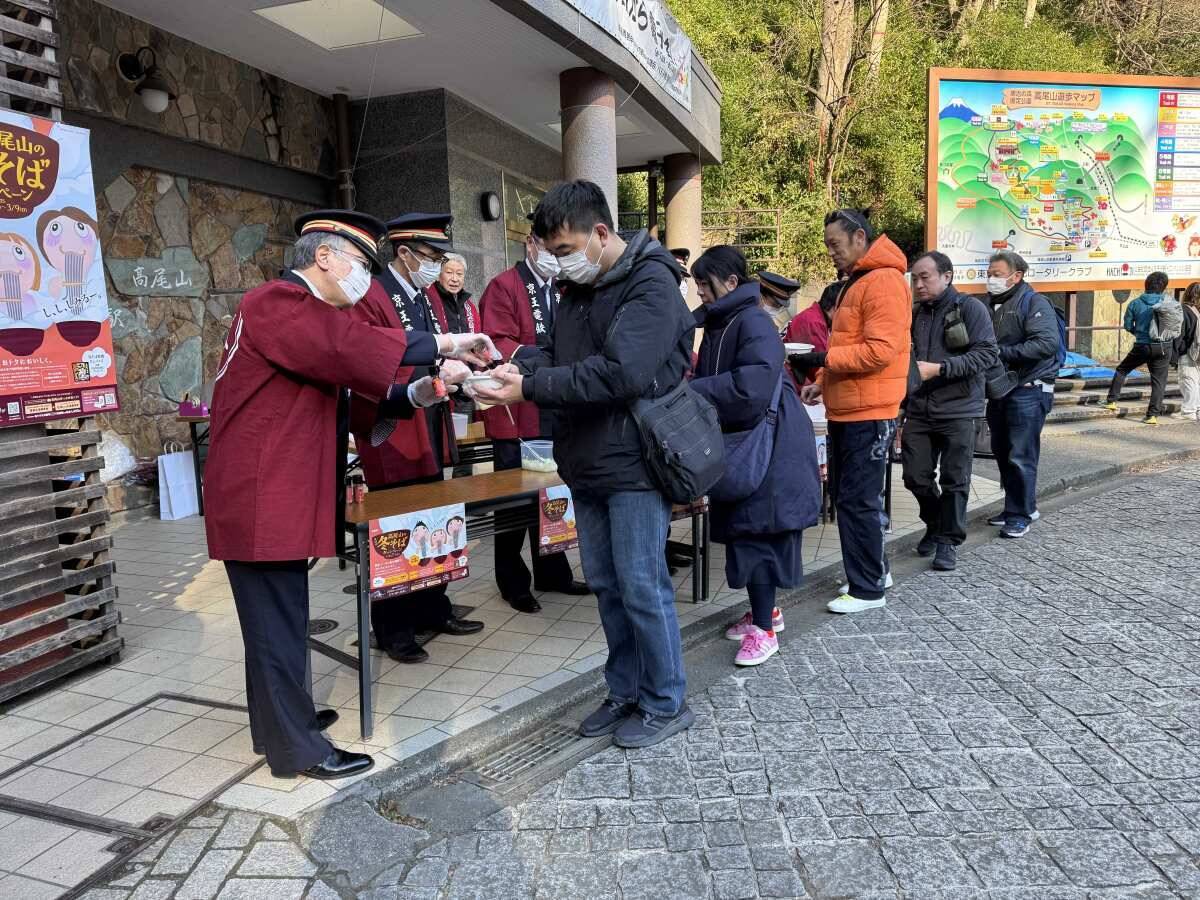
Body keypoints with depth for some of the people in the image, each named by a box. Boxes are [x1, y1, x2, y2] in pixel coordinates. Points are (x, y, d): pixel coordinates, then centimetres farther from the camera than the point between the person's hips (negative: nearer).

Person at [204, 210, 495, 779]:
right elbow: (352, 348, -29)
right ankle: (298, 749, 9)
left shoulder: (306, 314, 20)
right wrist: (444, 344, -23)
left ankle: (280, 718, 33)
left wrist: (415, 394, -4)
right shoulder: (276, 303, -14)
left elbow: (353, 386, 13)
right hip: (259, 497, -10)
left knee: (278, 615, 19)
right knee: (278, 621, -1)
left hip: (280, 493, 10)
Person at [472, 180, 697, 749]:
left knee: (641, 587, 0)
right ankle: (625, 692, 30)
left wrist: (529, 390, -25)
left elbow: (620, 373, -26)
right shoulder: (577, 287, 12)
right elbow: (558, 354, 13)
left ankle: (666, 704, 17)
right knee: (605, 584, 15)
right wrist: (518, 366, -9)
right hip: (588, 463, 8)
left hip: (633, 464, -8)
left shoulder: (650, 285, -15)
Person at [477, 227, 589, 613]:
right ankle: (514, 584, 15)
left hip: (555, 412, 7)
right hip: (516, 413, -7)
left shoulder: (560, 290, 15)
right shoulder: (503, 287, -8)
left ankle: (551, 573, 29)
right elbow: (498, 344, -18)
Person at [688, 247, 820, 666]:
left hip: (767, 444, -9)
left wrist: (691, 393, -28)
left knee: (758, 532, -4)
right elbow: (713, 377, 17)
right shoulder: (718, 324, 12)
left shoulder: (753, 322, -17)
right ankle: (765, 610, 29)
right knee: (744, 530, 14)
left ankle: (764, 628, 6)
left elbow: (754, 383, -31)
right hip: (739, 441, 9)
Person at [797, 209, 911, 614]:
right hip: (844, 411, 10)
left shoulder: (883, 281, -13)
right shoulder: (853, 284, 19)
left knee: (857, 501, -3)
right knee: (845, 495, 16)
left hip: (869, 414, -10)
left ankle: (868, 588, 8)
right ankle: (872, 569, 30)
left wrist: (824, 358, -20)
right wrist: (823, 382, 11)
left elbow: (880, 350, -22)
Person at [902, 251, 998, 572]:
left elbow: (987, 354, -14)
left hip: (957, 410, -5)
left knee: (954, 481, 3)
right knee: (916, 477, 6)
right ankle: (934, 526, 30)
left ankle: (948, 540, 18)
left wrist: (938, 368, -22)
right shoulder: (915, 314, 11)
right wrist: (902, 406, 15)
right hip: (918, 410, 5)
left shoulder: (970, 308, -5)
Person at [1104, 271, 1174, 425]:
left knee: (1121, 370, 20)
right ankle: (1153, 415, 0)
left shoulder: (1135, 304, -1)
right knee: (1159, 381, 5)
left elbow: (1128, 326, 2)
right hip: (1164, 347, 0)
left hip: (1142, 346, 0)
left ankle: (1111, 401, 19)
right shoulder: (1169, 303, -2)